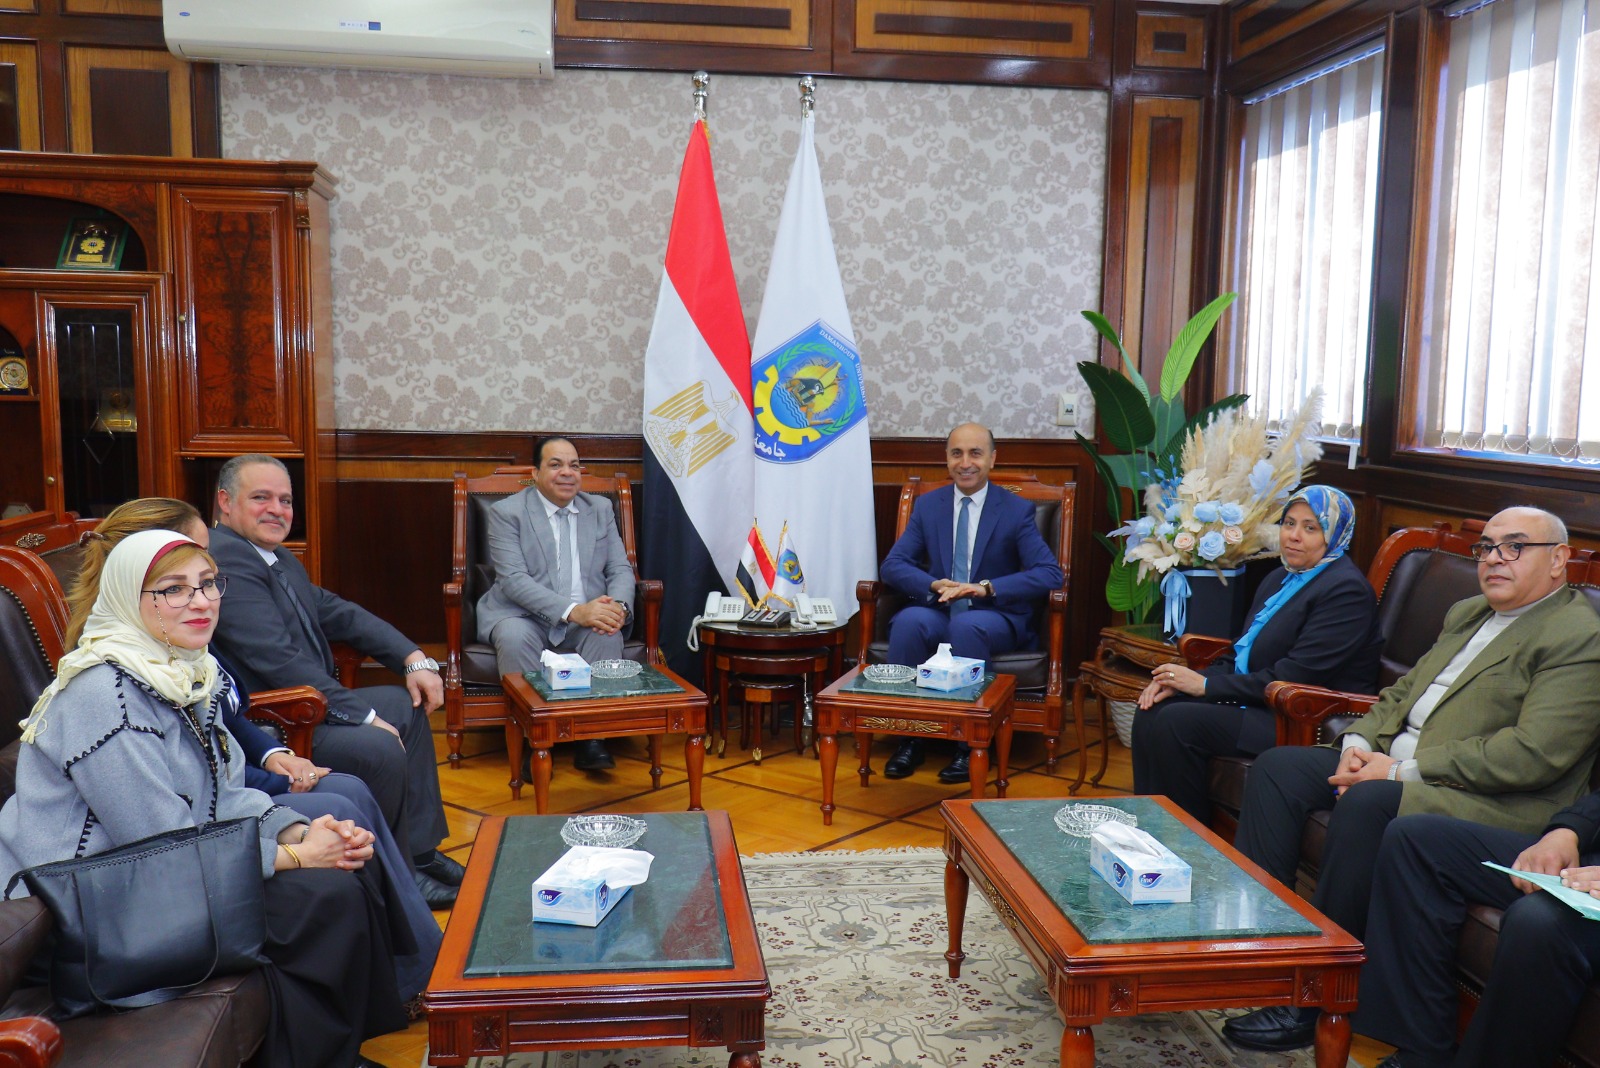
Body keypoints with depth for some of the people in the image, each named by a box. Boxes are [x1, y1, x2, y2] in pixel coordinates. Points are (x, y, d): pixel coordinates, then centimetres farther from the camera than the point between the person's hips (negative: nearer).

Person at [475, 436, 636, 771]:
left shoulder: (600, 509, 12)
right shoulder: (506, 513, -2)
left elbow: (621, 569, 8)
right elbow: (513, 579, -14)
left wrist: (619, 606, -18)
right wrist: (574, 611, -27)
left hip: (588, 619, 3)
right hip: (525, 617, -2)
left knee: (609, 634, -30)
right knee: (514, 638, -35)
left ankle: (592, 738, -22)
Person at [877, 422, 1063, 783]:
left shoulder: (1017, 510, 1)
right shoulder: (928, 505, 10)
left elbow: (1050, 575, -9)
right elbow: (892, 565, 3)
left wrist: (987, 588, -23)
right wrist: (934, 585, -19)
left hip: (994, 616, -2)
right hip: (938, 612, 2)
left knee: (966, 625, -37)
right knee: (908, 622, -32)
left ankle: (969, 745, -25)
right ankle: (908, 739, -22)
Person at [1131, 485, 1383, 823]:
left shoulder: (1346, 590, -13)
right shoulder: (1280, 579, 16)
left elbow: (1296, 676, -20)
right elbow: (1240, 654, 16)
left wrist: (1206, 685, -16)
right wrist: (1187, 679, -4)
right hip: (1260, 703, 9)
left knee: (1177, 721, -23)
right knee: (1153, 711, -8)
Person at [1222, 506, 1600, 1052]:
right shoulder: (1467, 613, 20)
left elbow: (1534, 755, -20)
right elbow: (1404, 690, 22)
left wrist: (1403, 770, -19)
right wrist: (1357, 742, 1)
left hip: (1492, 802, -9)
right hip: (1391, 762, 9)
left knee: (1367, 803, -33)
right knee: (1277, 766, -5)